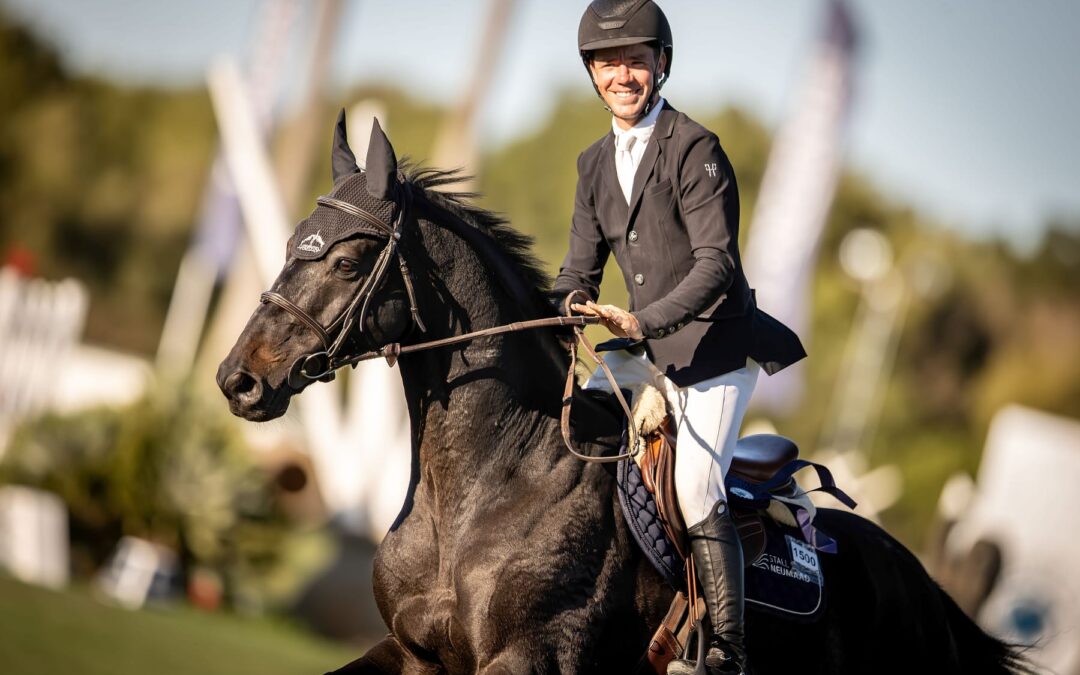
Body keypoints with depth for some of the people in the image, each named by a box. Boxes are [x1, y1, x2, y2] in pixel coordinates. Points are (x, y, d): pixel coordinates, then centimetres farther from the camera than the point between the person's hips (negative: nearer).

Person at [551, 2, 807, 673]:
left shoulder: (695, 149, -13)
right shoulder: (595, 165, 11)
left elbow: (717, 264, -20)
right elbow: (580, 272, 15)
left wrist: (643, 321, -30)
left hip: (718, 349, -8)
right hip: (653, 355, 8)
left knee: (696, 492, -17)